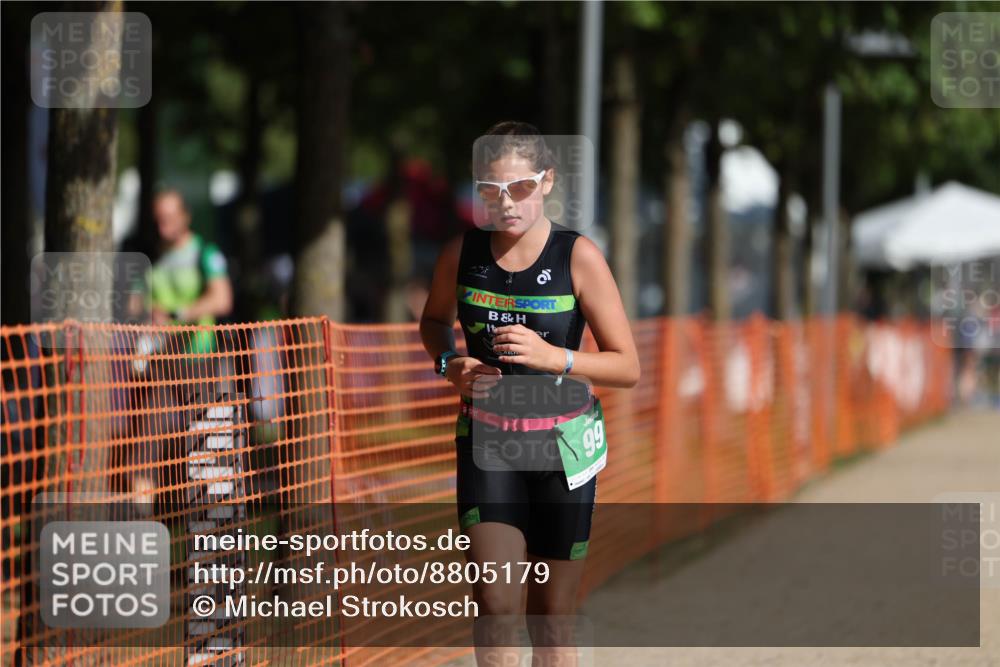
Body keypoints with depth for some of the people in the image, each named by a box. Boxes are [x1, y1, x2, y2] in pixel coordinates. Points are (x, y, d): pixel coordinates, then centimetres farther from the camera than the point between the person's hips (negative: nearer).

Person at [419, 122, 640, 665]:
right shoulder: (462, 253, -3)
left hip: (561, 442, -1)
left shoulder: (578, 257, -11)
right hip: (485, 440, 1)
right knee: (494, 605, -11)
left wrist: (552, 357, -25)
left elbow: (627, 366, -9)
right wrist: (449, 364, -3)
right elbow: (433, 319, 19)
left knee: (551, 620, 6)